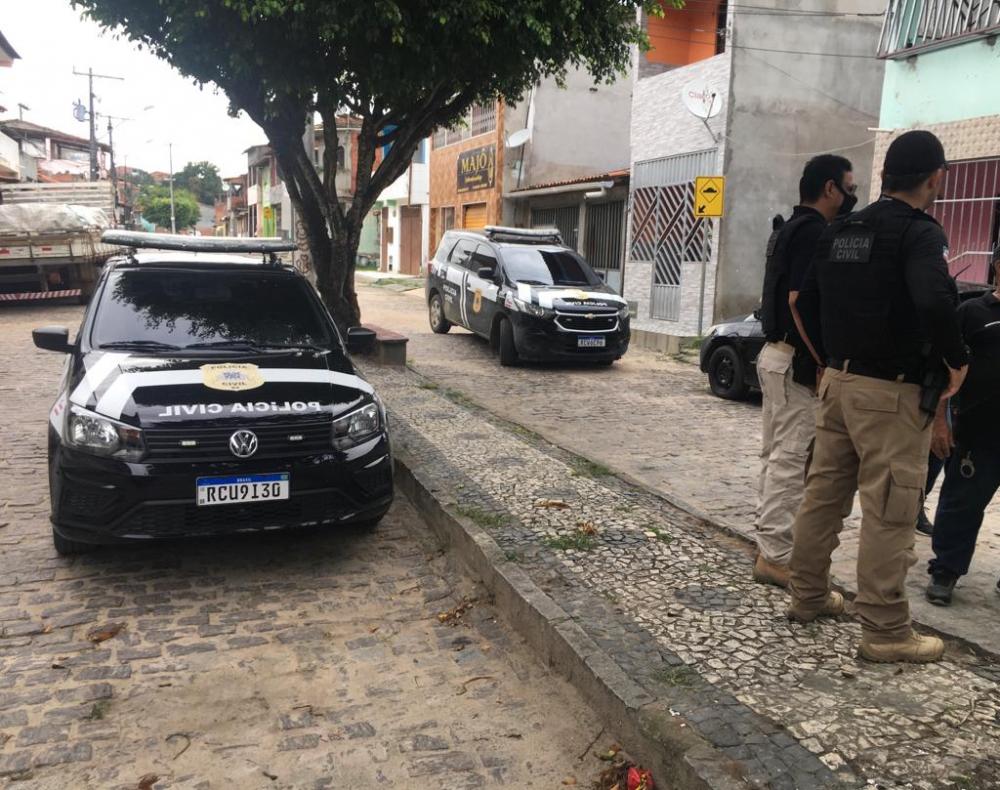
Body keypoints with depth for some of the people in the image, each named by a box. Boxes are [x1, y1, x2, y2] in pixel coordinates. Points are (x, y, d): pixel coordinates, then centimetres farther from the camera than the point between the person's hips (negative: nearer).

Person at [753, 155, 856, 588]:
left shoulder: (790, 228, 17)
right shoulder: (813, 232, -14)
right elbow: (799, 300, -23)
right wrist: (822, 361, -20)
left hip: (776, 353, 11)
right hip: (796, 361, -11)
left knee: (777, 454, 15)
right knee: (792, 459, -6)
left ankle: (771, 543, 25)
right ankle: (776, 556, -1)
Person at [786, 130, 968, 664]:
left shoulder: (840, 232, 10)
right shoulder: (919, 232, -13)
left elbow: (807, 303, 15)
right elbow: (935, 302, -30)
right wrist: (956, 360, -14)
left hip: (839, 381, 8)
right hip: (892, 391, -7)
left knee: (824, 492, 15)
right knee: (889, 511, -1)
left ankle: (808, 596, 26)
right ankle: (885, 631, 7)